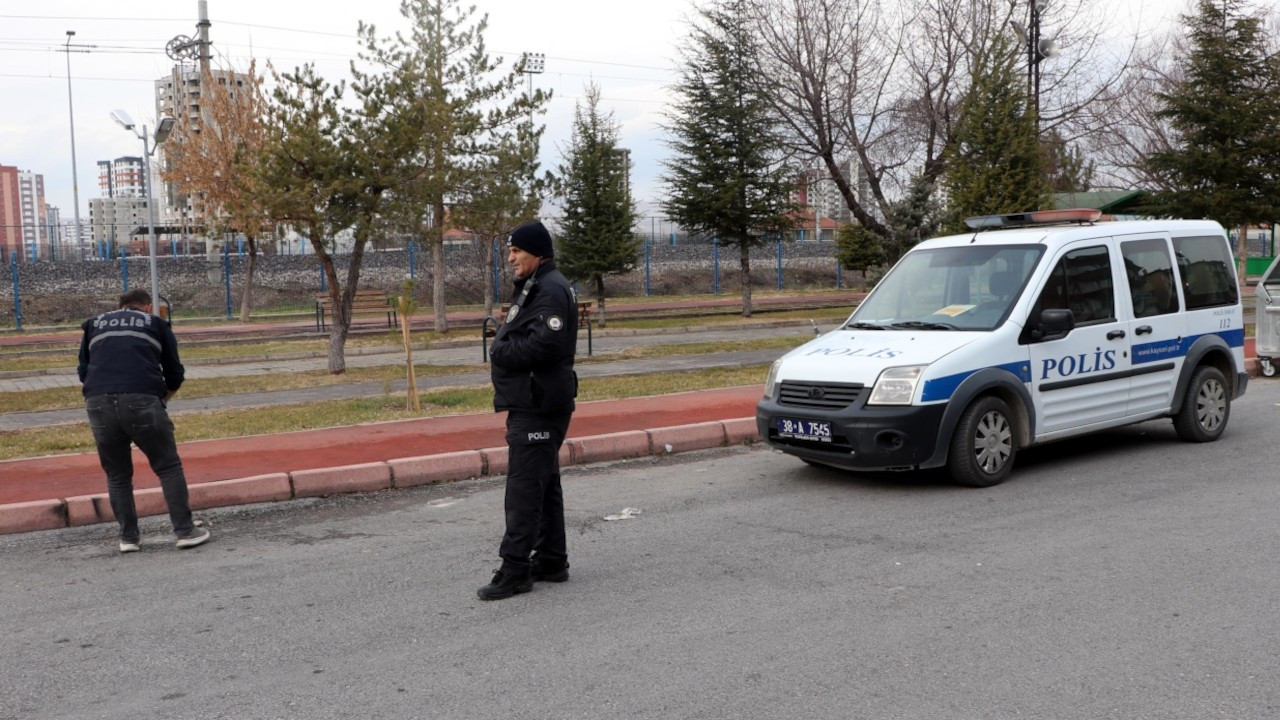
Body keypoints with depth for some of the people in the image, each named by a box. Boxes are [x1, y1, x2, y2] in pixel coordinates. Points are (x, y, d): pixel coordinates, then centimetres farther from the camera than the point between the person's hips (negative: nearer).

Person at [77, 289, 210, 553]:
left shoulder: (94, 324, 26)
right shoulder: (157, 324, 20)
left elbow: (83, 371, 25)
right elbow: (175, 376, 18)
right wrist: (161, 399, 35)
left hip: (98, 403, 3)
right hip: (142, 401, -2)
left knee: (117, 476, 16)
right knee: (169, 468, 9)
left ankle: (128, 538, 18)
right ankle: (185, 531, 9)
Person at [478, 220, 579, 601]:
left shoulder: (551, 291, -16)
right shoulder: (533, 287, 19)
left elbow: (543, 344, -27)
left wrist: (499, 351, -15)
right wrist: (502, 348, 3)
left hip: (538, 406, -11)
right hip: (531, 402, 11)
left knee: (524, 486, -9)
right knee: (544, 484, 16)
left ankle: (515, 569, -5)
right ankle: (551, 560, 25)